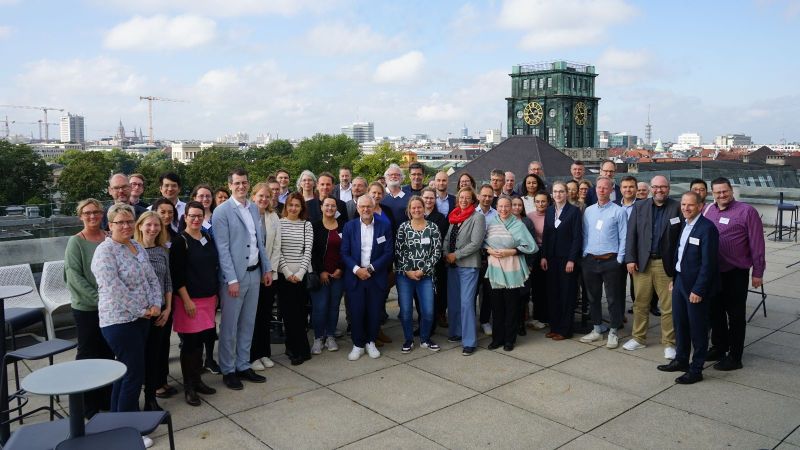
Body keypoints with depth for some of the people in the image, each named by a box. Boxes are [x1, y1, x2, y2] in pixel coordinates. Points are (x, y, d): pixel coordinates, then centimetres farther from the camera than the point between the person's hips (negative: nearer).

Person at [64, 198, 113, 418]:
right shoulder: (76, 242, -8)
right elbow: (74, 276, -13)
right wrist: (98, 298, -18)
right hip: (86, 308, -4)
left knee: (108, 352, 14)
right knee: (88, 354, 5)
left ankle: (106, 399, 28)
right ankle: (89, 406, 17)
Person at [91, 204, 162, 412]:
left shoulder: (138, 247, 12)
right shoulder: (105, 251, -13)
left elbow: (152, 279, 12)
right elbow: (114, 289, -20)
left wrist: (155, 305, -3)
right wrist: (141, 310, -16)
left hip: (141, 319, 8)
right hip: (119, 320, -8)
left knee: (125, 372, 17)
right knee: (134, 374, -5)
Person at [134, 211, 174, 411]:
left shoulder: (163, 251, 5)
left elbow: (168, 281, 8)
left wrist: (168, 308, 1)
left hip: (163, 309, 5)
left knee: (162, 348, 15)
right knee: (149, 352, 1)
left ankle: (160, 383, 35)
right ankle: (150, 398, 11)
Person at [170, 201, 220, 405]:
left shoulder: (208, 238, 10)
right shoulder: (180, 241, -8)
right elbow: (176, 275, -12)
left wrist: (215, 295, 14)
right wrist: (187, 300, -15)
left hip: (209, 298, 6)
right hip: (189, 300, -6)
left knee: (202, 340, 10)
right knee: (190, 343, 0)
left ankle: (197, 380, 24)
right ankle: (188, 386, 13)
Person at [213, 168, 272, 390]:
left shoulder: (254, 208, 10)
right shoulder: (222, 211, -9)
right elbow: (222, 248, -13)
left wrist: (267, 268, 12)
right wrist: (232, 279, -16)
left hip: (254, 273, 6)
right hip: (234, 276, -6)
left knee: (248, 323, 14)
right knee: (229, 326, 4)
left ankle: (243, 365, 27)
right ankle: (228, 370, 18)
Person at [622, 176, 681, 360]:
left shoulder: (677, 208, -1)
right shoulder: (639, 207, 6)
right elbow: (631, 234, 4)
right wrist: (630, 259, -3)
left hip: (666, 264, -2)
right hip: (642, 262, 2)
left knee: (668, 307, 3)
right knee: (640, 303, 11)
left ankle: (669, 343, 16)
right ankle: (639, 338, 25)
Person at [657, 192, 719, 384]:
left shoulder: (707, 228, -17)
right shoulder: (683, 225, 8)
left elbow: (708, 263, -19)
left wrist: (698, 290, -19)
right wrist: (674, 279, 12)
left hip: (696, 285, -8)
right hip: (680, 281, 8)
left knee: (697, 328, 4)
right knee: (680, 323, 18)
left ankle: (696, 370, 16)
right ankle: (681, 360, 33)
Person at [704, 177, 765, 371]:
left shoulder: (746, 211, -9)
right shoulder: (708, 211, 6)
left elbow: (757, 243, -9)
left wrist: (757, 272, -8)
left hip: (736, 273, -5)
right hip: (713, 271, 5)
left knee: (735, 315, 4)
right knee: (715, 311, 16)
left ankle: (734, 356, 14)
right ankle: (718, 348, 32)